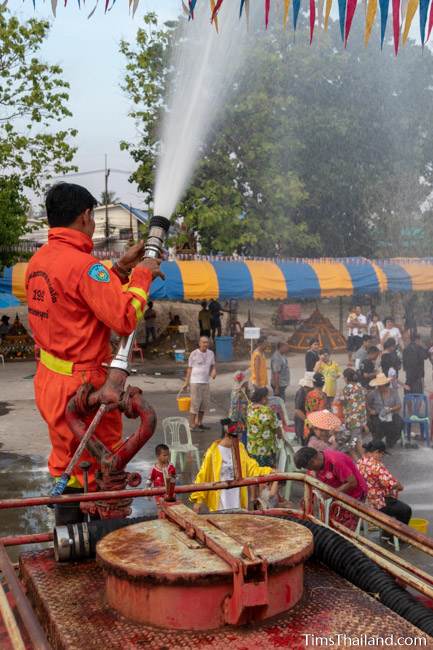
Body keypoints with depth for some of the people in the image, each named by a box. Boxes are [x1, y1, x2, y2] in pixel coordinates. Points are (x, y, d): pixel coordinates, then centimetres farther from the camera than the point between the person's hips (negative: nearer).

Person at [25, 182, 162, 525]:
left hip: (50, 379, 9)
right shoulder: (83, 264, -20)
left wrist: (121, 268, 14)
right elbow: (125, 318, -24)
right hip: (80, 387, -9)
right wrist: (141, 276, -10)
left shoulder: (39, 260, 8)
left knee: (68, 469, 20)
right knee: (87, 477, 4)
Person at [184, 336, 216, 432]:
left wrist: (214, 371, -7)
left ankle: (199, 423, 22)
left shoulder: (211, 353, 5)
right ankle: (193, 425, 2)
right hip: (195, 382, -6)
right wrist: (186, 382, -4)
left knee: (204, 403, 9)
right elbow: (189, 368, -2)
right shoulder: (194, 354, -7)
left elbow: (213, 365, 16)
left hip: (205, 382, 6)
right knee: (195, 403, -4)